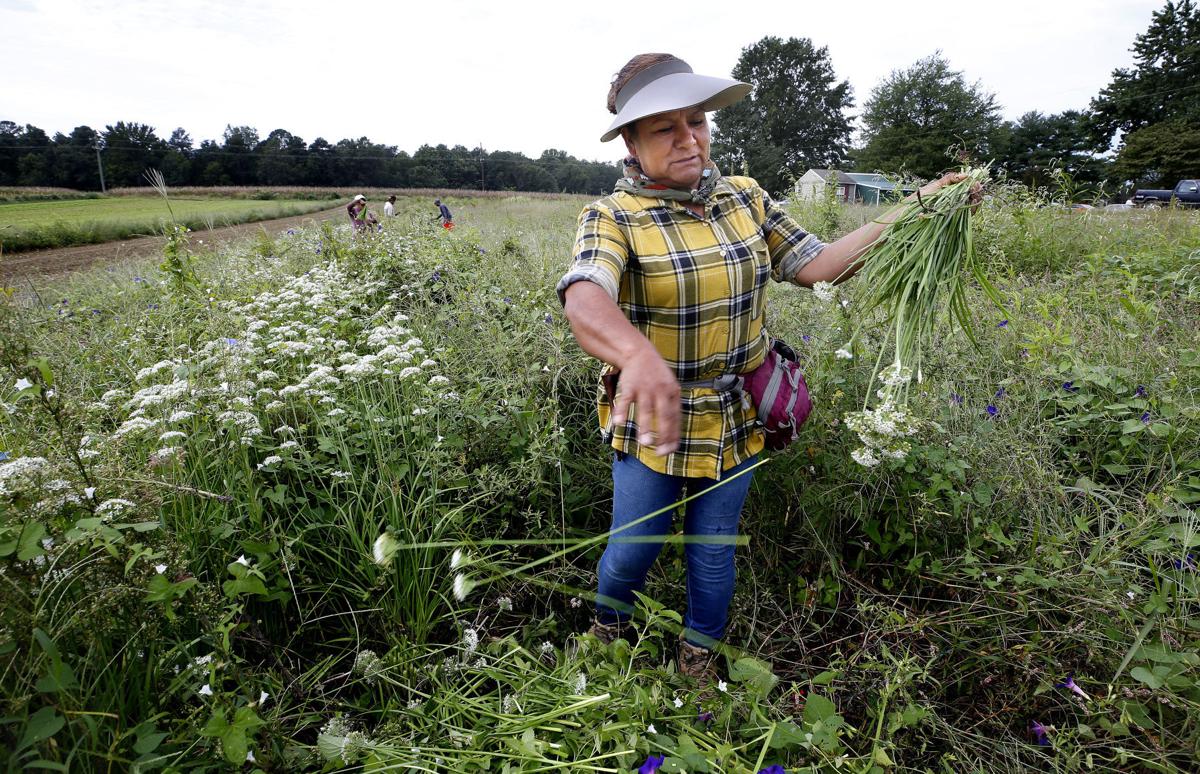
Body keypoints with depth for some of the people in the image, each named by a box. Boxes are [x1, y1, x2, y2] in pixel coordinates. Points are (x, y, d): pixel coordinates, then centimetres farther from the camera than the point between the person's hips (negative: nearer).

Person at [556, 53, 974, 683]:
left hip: (736, 421, 4)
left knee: (713, 549, 18)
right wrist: (638, 354, -58)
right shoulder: (613, 217, -16)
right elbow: (584, 301, -37)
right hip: (653, 425, -3)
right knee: (633, 549, 14)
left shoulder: (744, 198, 0)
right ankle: (607, 624, 50)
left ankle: (698, 654, 46)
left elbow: (814, 265, 0)